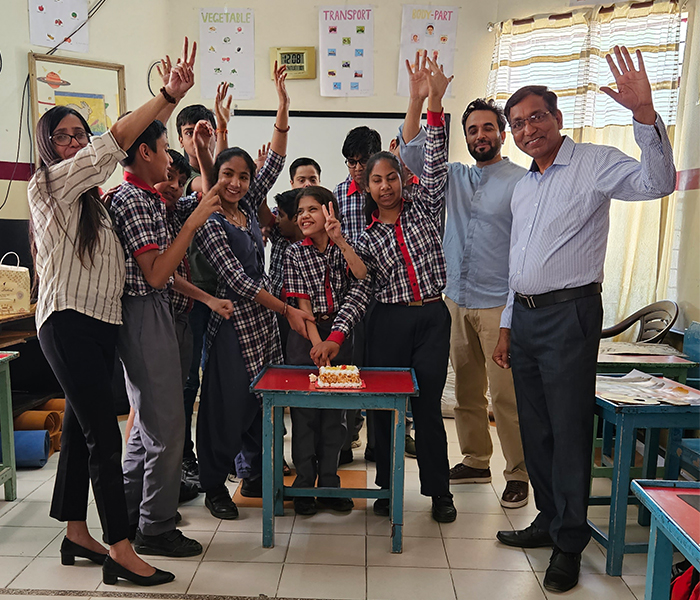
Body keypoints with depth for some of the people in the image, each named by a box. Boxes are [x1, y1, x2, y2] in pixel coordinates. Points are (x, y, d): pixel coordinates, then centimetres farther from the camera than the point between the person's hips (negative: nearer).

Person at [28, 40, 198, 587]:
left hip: (101, 324, 9)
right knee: (105, 435, -10)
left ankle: (77, 535, 25)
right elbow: (116, 140, -9)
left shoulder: (88, 196, 21)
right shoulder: (50, 184, -4)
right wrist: (169, 96, -8)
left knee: (81, 430, 13)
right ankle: (120, 551, -2)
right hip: (69, 322, -9)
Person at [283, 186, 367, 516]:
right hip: (306, 333, -2)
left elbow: (362, 275, -14)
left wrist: (340, 241, -23)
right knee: (304, 408, 2)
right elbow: (302, 302, -8)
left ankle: (329, 483, 19)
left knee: (335, 409, 7)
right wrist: (316, 343, -16)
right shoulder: (294, 253, -1)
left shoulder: (342, 248, 5)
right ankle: (304, 484, 15)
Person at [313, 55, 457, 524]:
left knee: (428, 406, 4)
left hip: (433, 318, -1)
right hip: (389, 322, 1)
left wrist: (436, 104, -14)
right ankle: (388, 487, 25)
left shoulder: (423, 209, 6)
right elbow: (361, 289, 1)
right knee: (384, 407, 6)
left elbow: (436, 165, -6)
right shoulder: (365, 236, 6)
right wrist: (336, 335, -9)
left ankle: (439, 490, 21)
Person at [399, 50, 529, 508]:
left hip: (499, 305, -5)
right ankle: (476, 462, 28)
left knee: (507, 393, -3)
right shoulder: (454, 177, 12)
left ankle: (519, 475, 13)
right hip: (456, 300, 6)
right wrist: (417, 102, -6)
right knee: (466, 390, 13)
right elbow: (413, 156, 6)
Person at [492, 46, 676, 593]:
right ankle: (549, 520, 31)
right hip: (524, 316, 7)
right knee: (535, 429, 14)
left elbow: (657, 182, -22)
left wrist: (645, 113, -34)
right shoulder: (524, 186, 18)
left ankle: (569, 544, 16)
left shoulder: (594, 164, -4)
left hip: (569, 313, -7)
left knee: (569, 432, 0)